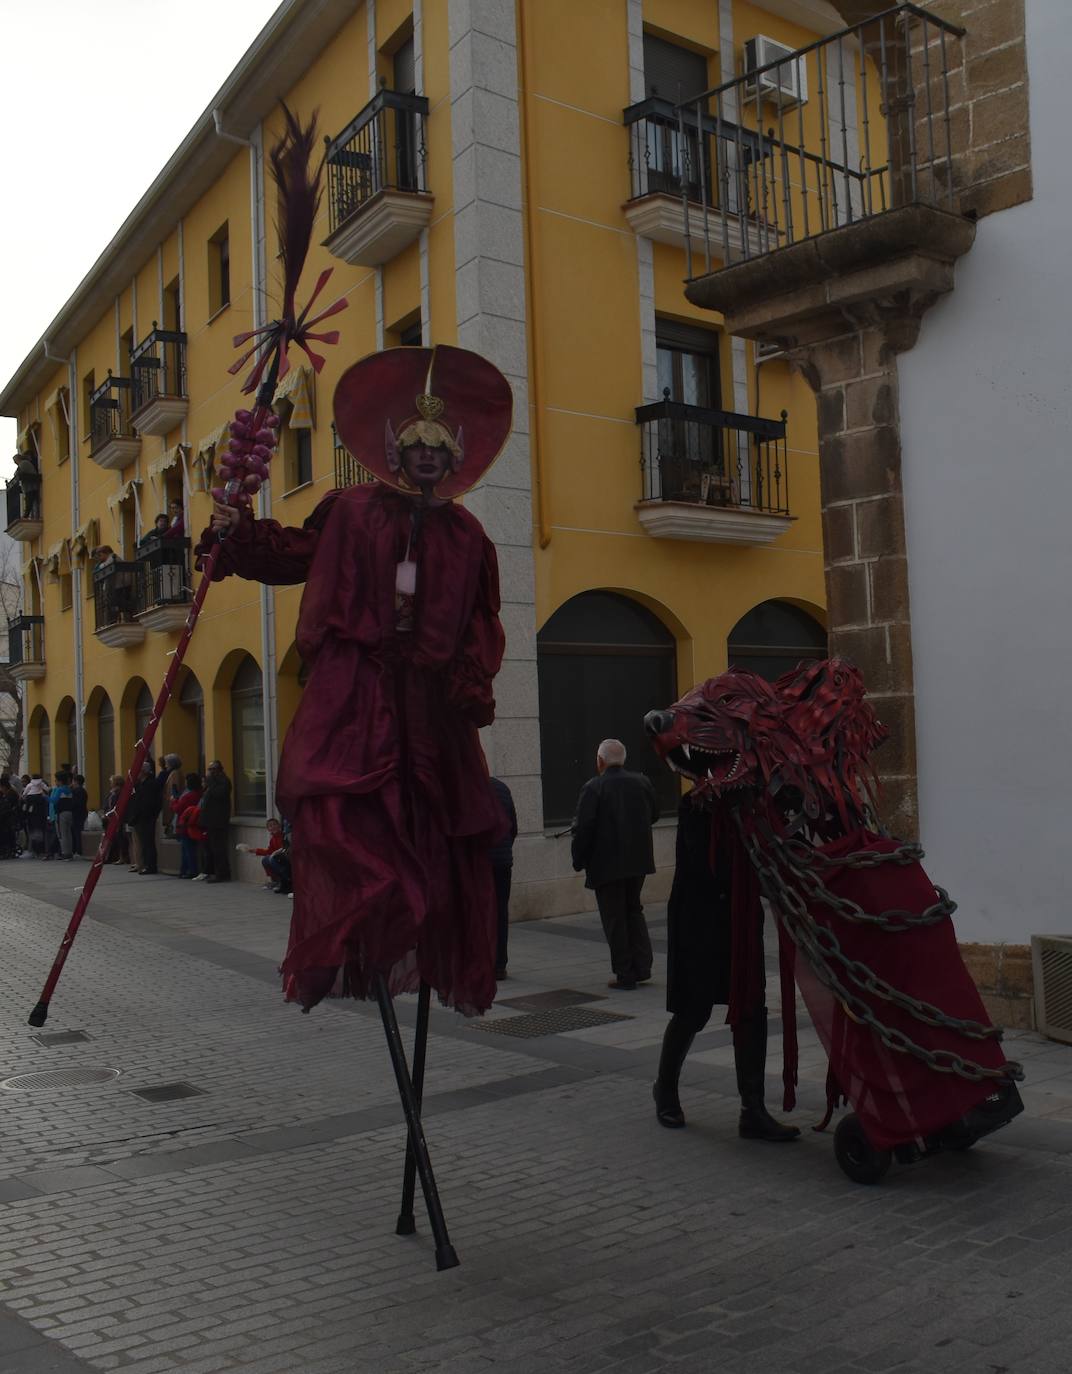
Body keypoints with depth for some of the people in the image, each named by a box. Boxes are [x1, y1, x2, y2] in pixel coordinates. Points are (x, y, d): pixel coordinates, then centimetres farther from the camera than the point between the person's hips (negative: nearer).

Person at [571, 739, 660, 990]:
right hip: (638, 860, 6)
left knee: (614, 918, 3)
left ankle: (625, 976, 7)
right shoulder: (642, 782, 3)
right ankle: (642, 967, 17)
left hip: (607, 864, -5)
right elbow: (654, 814, 14)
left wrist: (579, 861, -6)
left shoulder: (593, 788, -14)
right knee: (633, 910, 21)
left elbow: (583, 828, -18)